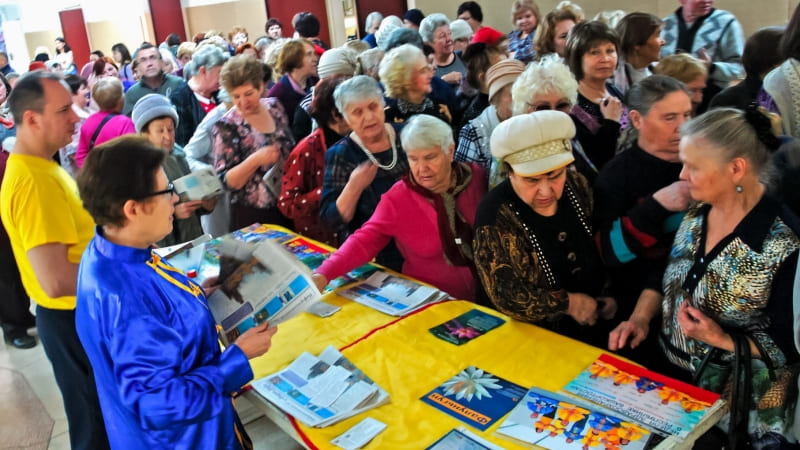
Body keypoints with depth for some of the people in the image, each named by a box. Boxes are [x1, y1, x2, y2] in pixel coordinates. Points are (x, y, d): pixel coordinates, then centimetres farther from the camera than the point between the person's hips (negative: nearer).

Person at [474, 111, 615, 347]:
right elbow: (507, 298, -22)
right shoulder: (495, 217, -22)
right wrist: (569, 303, -16)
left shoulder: (577, 186, -7)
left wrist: (609, 296, -2)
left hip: (593, 325, 7)